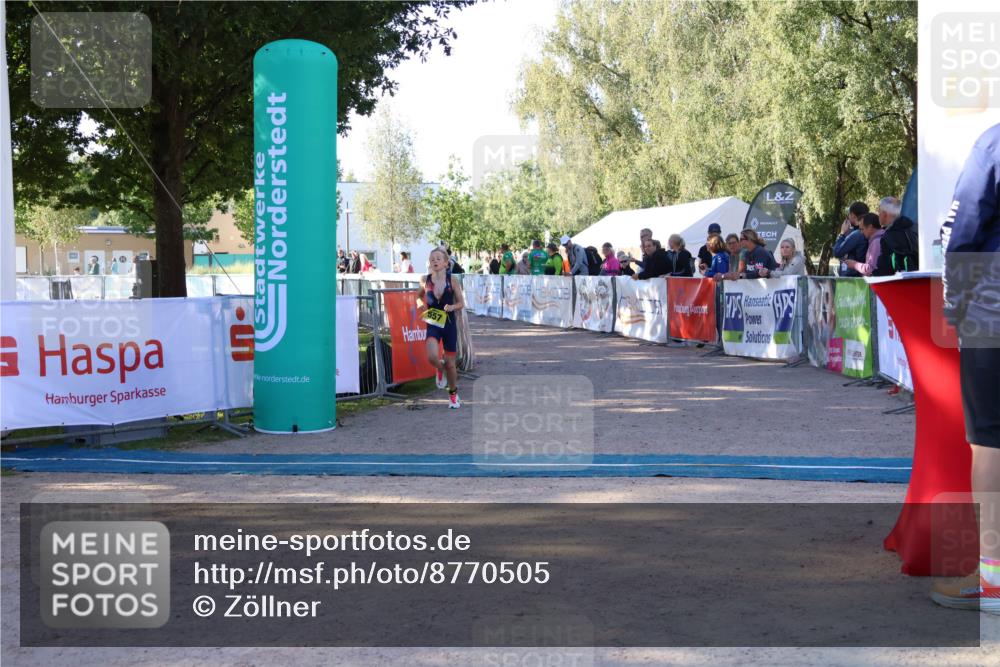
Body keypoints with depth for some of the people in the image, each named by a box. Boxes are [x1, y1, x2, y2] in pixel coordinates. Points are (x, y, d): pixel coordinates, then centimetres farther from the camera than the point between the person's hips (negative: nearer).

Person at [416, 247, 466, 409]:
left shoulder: (453, 280, -6)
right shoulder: (426, 280, -2)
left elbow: (461, 303, -1)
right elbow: (419, 297, 16)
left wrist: (452, 307, -21)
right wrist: (422, 305, -5)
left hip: (449, 324, 0)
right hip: (432, 324, 1)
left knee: (450, 363, 8)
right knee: (432, 357, -24)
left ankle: (453, 394, 30)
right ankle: (440, 369, 13)